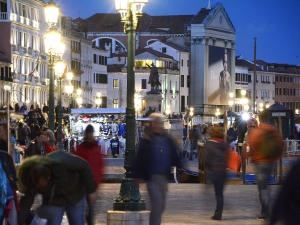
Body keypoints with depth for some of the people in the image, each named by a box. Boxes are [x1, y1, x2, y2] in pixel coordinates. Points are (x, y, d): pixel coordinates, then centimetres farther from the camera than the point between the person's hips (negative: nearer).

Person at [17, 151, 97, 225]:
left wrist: (91, 190, -16)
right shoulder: (32, 181, -31)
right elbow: (25, 205, -23)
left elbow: (84, 166, -24)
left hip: (74, 194, -1)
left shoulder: (61, 162, -40)